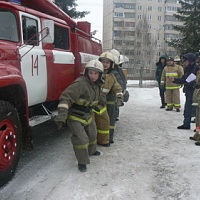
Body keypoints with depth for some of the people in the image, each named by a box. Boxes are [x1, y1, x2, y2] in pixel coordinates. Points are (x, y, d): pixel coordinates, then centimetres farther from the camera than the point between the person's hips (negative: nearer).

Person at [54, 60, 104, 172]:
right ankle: (82, 162, 4)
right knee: (81, 139, -15)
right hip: (75, 117, -9)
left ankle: (91, 151, 52)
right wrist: (62, 114, -45)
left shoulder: (97, 86, 2)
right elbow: (66, 97, -36)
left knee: (92, 134, 23)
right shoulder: (80, 84, -27)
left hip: (88, 116, 9)